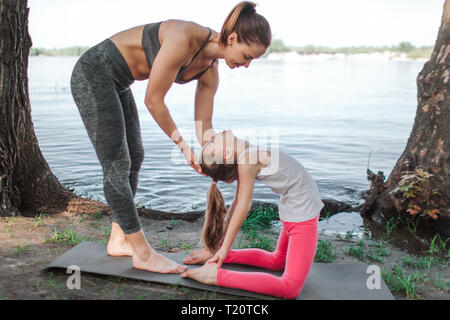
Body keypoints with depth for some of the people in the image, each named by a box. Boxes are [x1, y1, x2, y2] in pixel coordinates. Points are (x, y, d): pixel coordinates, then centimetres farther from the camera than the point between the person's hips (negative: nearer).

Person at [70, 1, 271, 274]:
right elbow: (153, 100, -23)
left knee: (135, 158, 11)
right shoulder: (183, 38, -29)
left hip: (116, 83, 9)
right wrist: (182, 144, -14)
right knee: (117, 165, -6)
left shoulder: (210, 70, -3)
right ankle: (143, 254, 3)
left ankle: (119, 241, 24)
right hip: (93, 73, -9)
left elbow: (204, 128, 2)